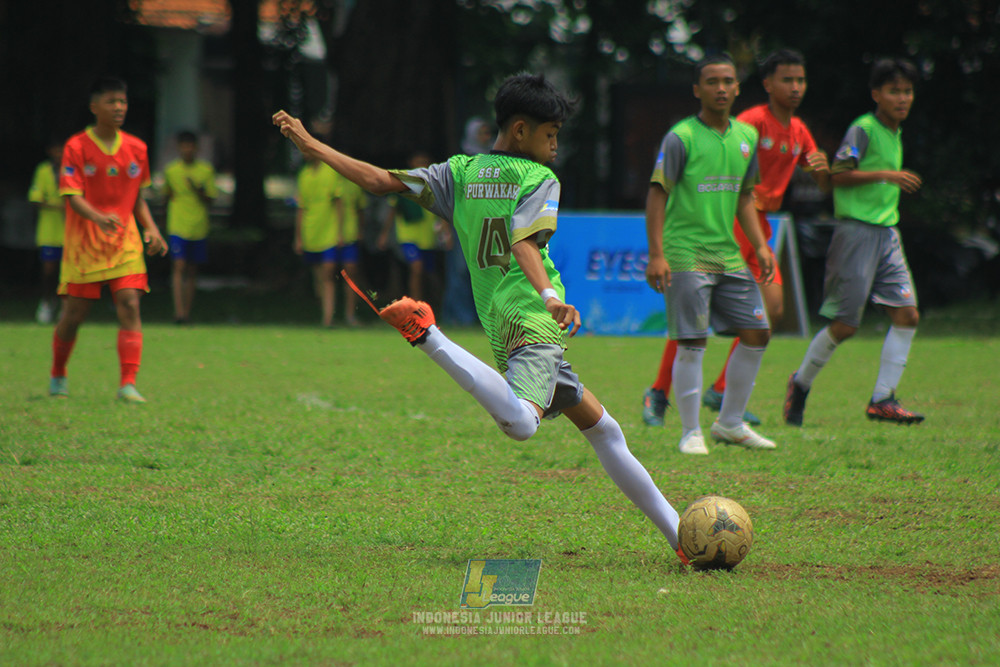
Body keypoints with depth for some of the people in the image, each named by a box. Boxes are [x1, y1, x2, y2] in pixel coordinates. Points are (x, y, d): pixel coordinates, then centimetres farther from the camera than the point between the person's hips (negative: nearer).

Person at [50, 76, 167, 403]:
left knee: (130, 306, -13)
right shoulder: (77, 147, -7)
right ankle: (58, 376, 28)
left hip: (125, 242, 3)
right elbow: (73, 196, -16)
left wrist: (151, 229, 0)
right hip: (84, 243, -3)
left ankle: (128, 384, -16)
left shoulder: (136, 148, 6)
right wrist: (98, 217, -34)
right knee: (74, 314, 3)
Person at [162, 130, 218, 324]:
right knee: (179, 266, -15)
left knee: (192, 270, 7)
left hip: (199, 227, 2)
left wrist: (199, 191, -13)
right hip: (178, 226, -2)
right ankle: (178, 310, -21)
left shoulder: (206, 170, 3)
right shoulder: (170, 170, 4)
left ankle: (187, 310, 15)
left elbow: (210, 199, 1)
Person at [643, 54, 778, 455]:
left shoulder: (746, 136, 11)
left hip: (728, 254, 7)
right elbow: (657, 194, -10)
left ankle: (730, 424, 20)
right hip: (686, 255, -7)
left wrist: (760, 246, 12)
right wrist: (656, 254, -17)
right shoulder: (681, 137, -9)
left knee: (757, 333, 6)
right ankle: (691, 432, 3)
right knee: (692, 343, -8)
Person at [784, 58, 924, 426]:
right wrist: (885, 175, -24)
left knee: (907, 314, -5)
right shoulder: (863, 129, -10)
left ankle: (882, 399, -1)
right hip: (856, 231, -8)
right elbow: (839, 175, -19)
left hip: (886, 231, 8)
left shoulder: (895, 133, 16)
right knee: (845, 324, -6)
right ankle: (800, 383, 17)